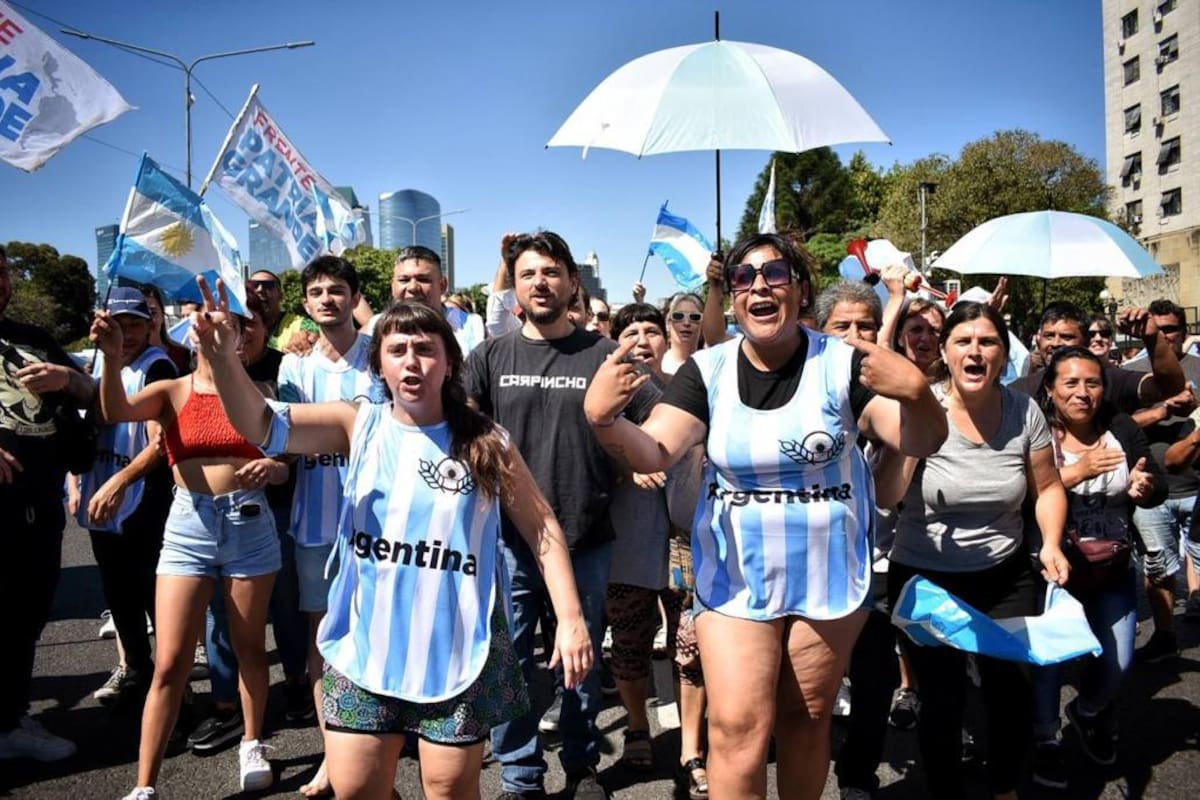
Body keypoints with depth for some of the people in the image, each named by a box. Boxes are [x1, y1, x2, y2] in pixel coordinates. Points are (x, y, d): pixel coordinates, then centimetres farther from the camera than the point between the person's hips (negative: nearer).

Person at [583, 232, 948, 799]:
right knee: (738, 728, -2)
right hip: (735, 580, 0)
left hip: (827, 578, 0)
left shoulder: (841, 364, -8)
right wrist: (601, 418, -34)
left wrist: (916, 391, -32)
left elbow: (921, 443, -11)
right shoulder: (706, 371, -5)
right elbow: (652, 454, -13)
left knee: (806, 719, 15)